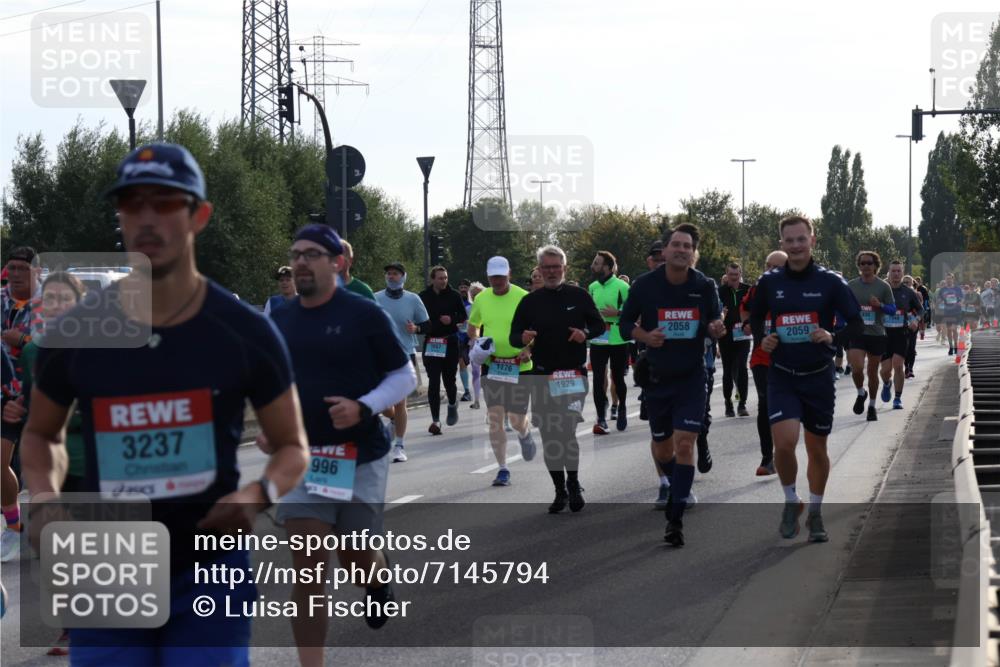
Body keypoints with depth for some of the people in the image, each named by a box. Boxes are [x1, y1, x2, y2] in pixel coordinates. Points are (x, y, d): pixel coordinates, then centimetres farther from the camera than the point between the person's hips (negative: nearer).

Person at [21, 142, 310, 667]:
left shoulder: (245, 333, -4)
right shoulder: (74, 333, -1)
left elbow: (292, 446, 6)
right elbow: (43, 433, 16)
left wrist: (260, 493, -16)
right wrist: (44, 500, -5)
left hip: (210, 578, -1)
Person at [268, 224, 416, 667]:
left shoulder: (364, 315, -7)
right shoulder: (280, 322, 5)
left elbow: (404, 376, -2)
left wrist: (364, 408, -18)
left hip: (360, 459, -2)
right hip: (300, 458, 2)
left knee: (356, 561, 11)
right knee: (307, 568, -8)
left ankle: (379, 580, 49)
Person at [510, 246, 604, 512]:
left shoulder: (579, 296, 2)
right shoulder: (530, 301, 6)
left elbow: (600, 325, 9)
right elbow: (513, 337, 7)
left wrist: (586, 334, -14)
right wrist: (522, 338, -17)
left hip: (574, 374, -3)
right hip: (542, 377, 3)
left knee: (568, 433, -17)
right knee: (549, 437, 6)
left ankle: (573, 485, -3)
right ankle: (560, 491, 16)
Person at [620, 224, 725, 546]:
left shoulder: (705, 286, -6)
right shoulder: (645, 285, -8)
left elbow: (716, 319, 7)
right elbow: (625, 323, 2)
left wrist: (716, 327, -17)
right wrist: (645, 336, -18)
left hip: (692, 377, -1)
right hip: (656, 375, 1)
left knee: (685, 444, -13)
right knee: (663, 447, 12)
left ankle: (675, 519, -12)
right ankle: (672, 489, 44)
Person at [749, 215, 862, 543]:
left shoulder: (830, 282, -5)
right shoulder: (769, 282, 0)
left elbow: (856, 324, -3)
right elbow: (755, 318, 15)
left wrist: (832, 337, -22)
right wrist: (762, 339, -6)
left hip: (819, 377, 0)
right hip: (782, 377, 0)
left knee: (817, 448, 10)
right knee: (783, 443, -17)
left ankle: (815, 513, 29)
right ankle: (791, 501, 9)